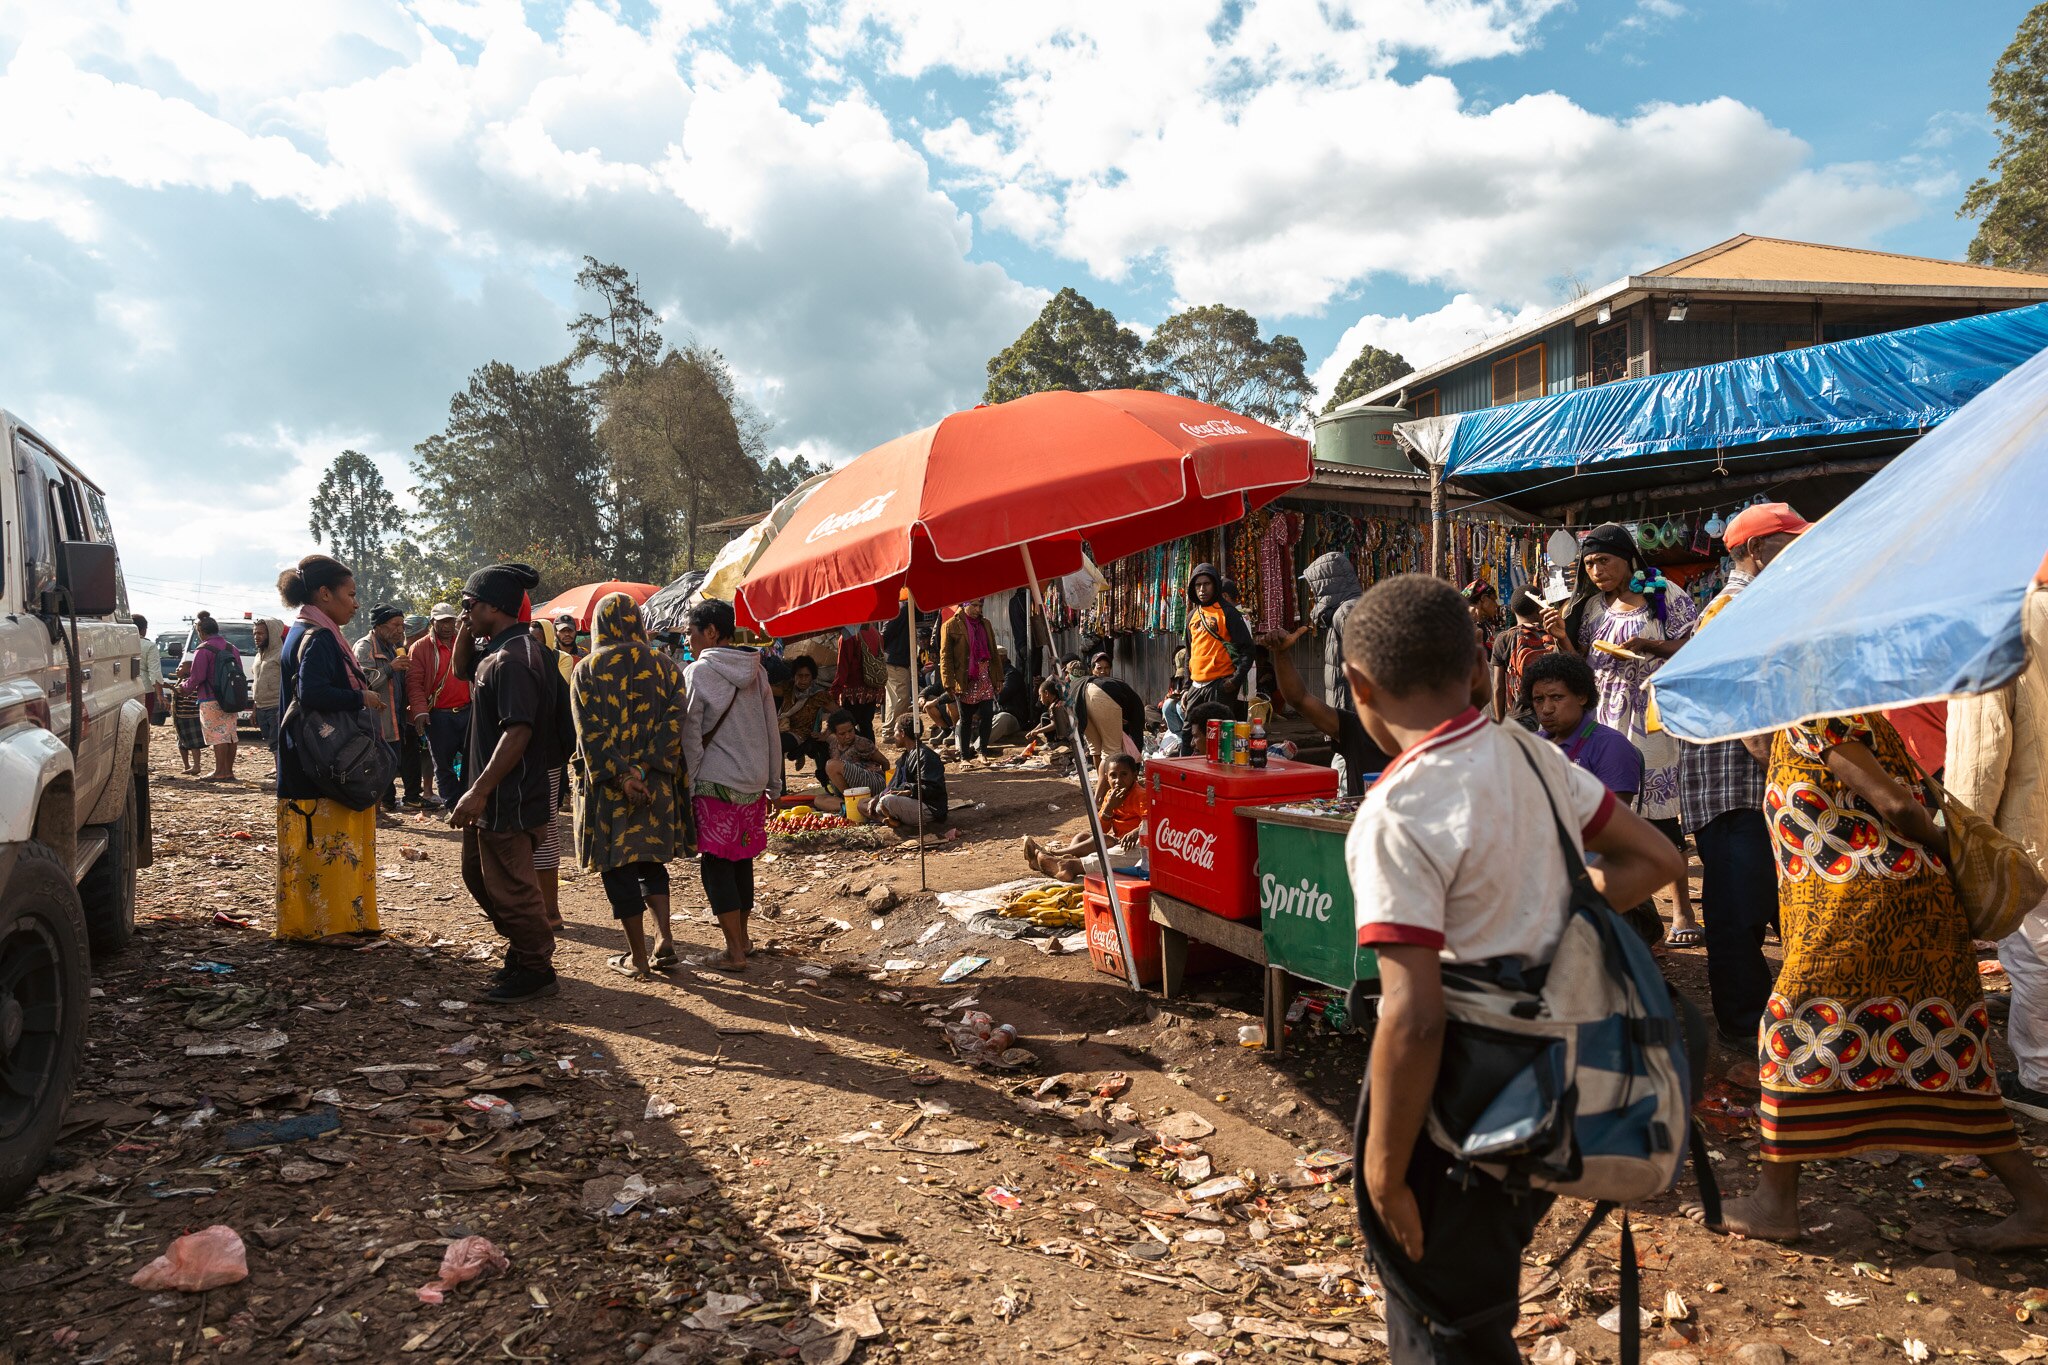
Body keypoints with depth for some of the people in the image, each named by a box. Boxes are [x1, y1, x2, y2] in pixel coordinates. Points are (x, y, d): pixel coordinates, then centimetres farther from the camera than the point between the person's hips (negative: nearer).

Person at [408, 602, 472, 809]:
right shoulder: (420, 648, 0)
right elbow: (414, 682, -7)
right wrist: (420, 710, -19)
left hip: (468, 712, 3)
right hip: (438, 716, -3)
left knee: (471, 760, 6)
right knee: (443, 764, 5)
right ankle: (451, 805, 15)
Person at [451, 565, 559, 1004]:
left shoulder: (513, 659, -22)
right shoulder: (495, 651, 10)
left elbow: (518, 732, -28)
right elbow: (460, 674, 28)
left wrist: (478, 792, -27)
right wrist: (463, 638, 8)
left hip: (508, 801, -11)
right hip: (493, 797, 11)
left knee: (509, 886, 1)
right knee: (478, 873, 22)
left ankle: (536, 970, 16)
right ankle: (523, 948, 34)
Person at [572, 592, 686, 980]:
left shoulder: (587, 669, -3)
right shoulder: (665, 666, 3)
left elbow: (590, 731, -13)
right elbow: (674, 723, -8)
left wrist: (620, 777, -16)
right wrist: (643, 769, -12)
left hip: (607, 784, -3)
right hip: (657, 783, 3)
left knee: (618, 869, 6)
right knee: (651, 861, 19)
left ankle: (638, 958, 11)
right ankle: (665, 939, 8)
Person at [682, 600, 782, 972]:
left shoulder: (697, 673, -9)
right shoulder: (757, 672, 8)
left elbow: (690, 735, -10)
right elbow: (772, 730, 12)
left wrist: (689, 784, -4)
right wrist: (773, 782, 19)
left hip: (715, 782, -6)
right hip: (753, 782, 6)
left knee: (716, 864, 0)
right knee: (742, 859, 17)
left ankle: (734, 952, -1)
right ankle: (742, 937, 28)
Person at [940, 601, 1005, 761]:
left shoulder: (985, 624, 14)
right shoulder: (951, 626, -3)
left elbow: (994, 652, 15)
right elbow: (945, 656, -6)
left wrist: (999, 677, 10)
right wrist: (949, 682, -12)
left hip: (985, 678, 4)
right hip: (966, 680, -4)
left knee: (987, 715, -1)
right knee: (966, 719, 3)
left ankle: (982, 751, 14)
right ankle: (964, 757, 12)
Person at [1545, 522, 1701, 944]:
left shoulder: (1666, 596, 1)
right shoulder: (1588, 606, 14)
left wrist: (1646, 645, -16)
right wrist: (1561, 637, -3)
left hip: (1653, 715, -4)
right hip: (1605, 717, 4)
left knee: (1661, 807, -6)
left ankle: (1681, 906, 1)